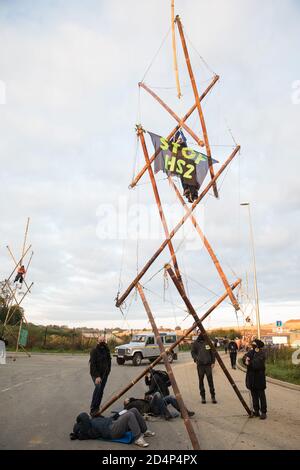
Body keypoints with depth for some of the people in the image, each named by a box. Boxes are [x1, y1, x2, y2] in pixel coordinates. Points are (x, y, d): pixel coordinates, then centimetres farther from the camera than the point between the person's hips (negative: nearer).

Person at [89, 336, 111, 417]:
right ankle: (93, 409, -19)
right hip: (95, 373, -5)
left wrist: (108, 371, 3)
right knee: (98, 387, -24)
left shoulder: (106, 350, 7)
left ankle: (97, 408, 16)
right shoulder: (94, 351, -10)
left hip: (104, 374, 5)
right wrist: (97, 376, -23)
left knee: (101, 391, 5)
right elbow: (93, 364, -16)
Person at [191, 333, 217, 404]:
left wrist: (213, 362, 3)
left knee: (210, 380, -2)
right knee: (201, 380, 4)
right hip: (200, 364, 0)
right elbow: (193, 352, 4)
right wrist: (196, 359, -14)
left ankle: (213, 396, 8)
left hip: (208, 364, 0)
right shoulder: (195, 343, 3)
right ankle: (203, 397, 15)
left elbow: (213, 352, 9)